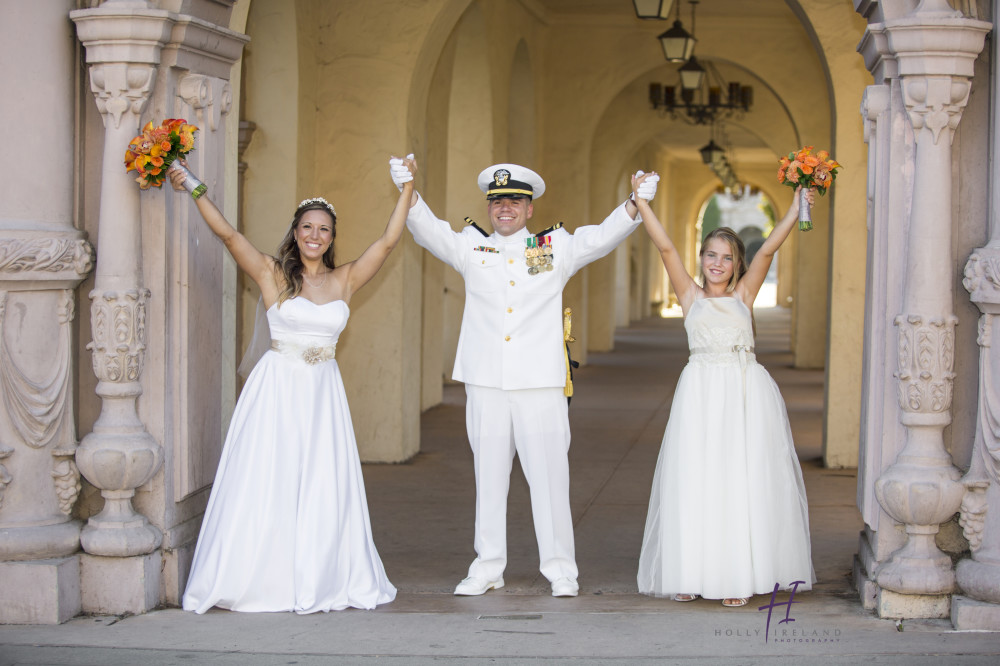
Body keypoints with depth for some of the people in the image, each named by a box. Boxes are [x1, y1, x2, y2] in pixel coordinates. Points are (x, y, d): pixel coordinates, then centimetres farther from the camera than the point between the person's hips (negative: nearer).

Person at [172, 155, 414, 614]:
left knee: (324, 488, 2)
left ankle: (317, 581, 10)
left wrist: (407, 189, 4)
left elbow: (388, 240, 5)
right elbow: (228, 234, -7)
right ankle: (261, 581, 4)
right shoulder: (272, 274, 0)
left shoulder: (344, 280, 7)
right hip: (277, 390, -3)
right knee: (267, 485, -3)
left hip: (323, 394, 3)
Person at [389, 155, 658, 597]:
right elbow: (430, 232, -1)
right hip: (486, 383, 1)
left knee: (549, 475, -1)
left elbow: (602, 237, 0)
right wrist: (407, 193, -19)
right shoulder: (471, 249, 10)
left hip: (540, 383, -1)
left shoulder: (556, 248, 8)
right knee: (489, 476, 8)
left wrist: (635, 204, -17)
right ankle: (488, 567, 16)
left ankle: (560, 569, 7)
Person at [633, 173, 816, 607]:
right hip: (701, 393, -1)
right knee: (695, 484, -2)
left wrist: (795, 210, -10)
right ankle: (691, 574, 5)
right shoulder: (690, 296, 10)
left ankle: (741, 576, 6)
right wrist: (641, 201, -4)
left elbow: (767, 251, 1)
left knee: (744, 482, 0)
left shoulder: (743, 295, 11)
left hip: (746, 392, 1)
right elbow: (665, 248, 3)